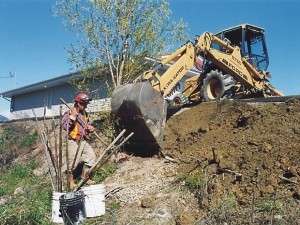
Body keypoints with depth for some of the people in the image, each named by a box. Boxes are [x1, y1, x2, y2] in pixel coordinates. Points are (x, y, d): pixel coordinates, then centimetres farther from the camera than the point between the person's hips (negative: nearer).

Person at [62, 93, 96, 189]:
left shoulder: (84, 113, 14)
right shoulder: (69, 113, -7)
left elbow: (87, 124, 27)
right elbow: (65, 126, -18)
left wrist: (90, 128, 5)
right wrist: (72, 116, -22)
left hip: (84, 141, 7)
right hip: (74, 141, -7)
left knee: (91, 156, 4)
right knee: (73, 161, -4)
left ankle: (84, 176, 20)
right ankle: (71, 181, 12)